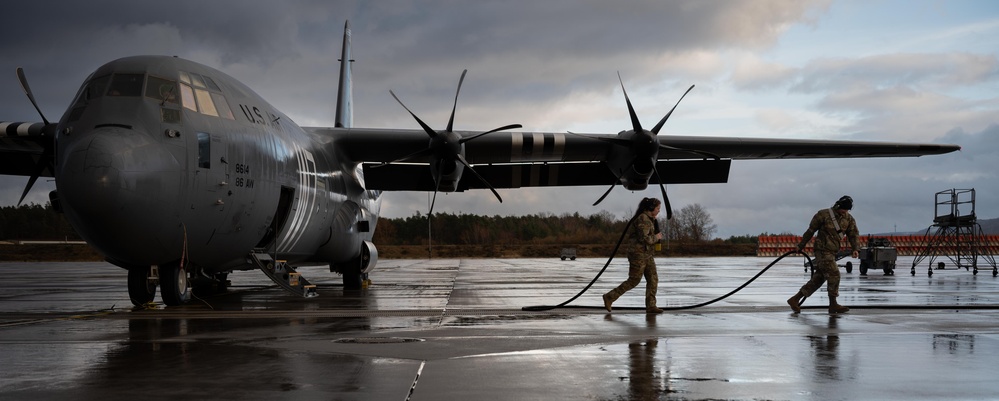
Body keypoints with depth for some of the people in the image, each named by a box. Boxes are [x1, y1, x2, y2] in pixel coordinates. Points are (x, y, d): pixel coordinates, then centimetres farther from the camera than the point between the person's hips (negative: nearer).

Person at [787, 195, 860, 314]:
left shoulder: (849, 219, 7)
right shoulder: (823, 214, -9)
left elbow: (854, 234, 3)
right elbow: (811, 230, -2)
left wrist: (855, 248, -16)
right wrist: (801, 245, 5)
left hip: (832, 253, 7)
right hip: (822, 250, -7)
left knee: (817, 279, 7)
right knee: (834, 274, -14)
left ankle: (794, 299, 14)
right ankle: (833, 305, -6)